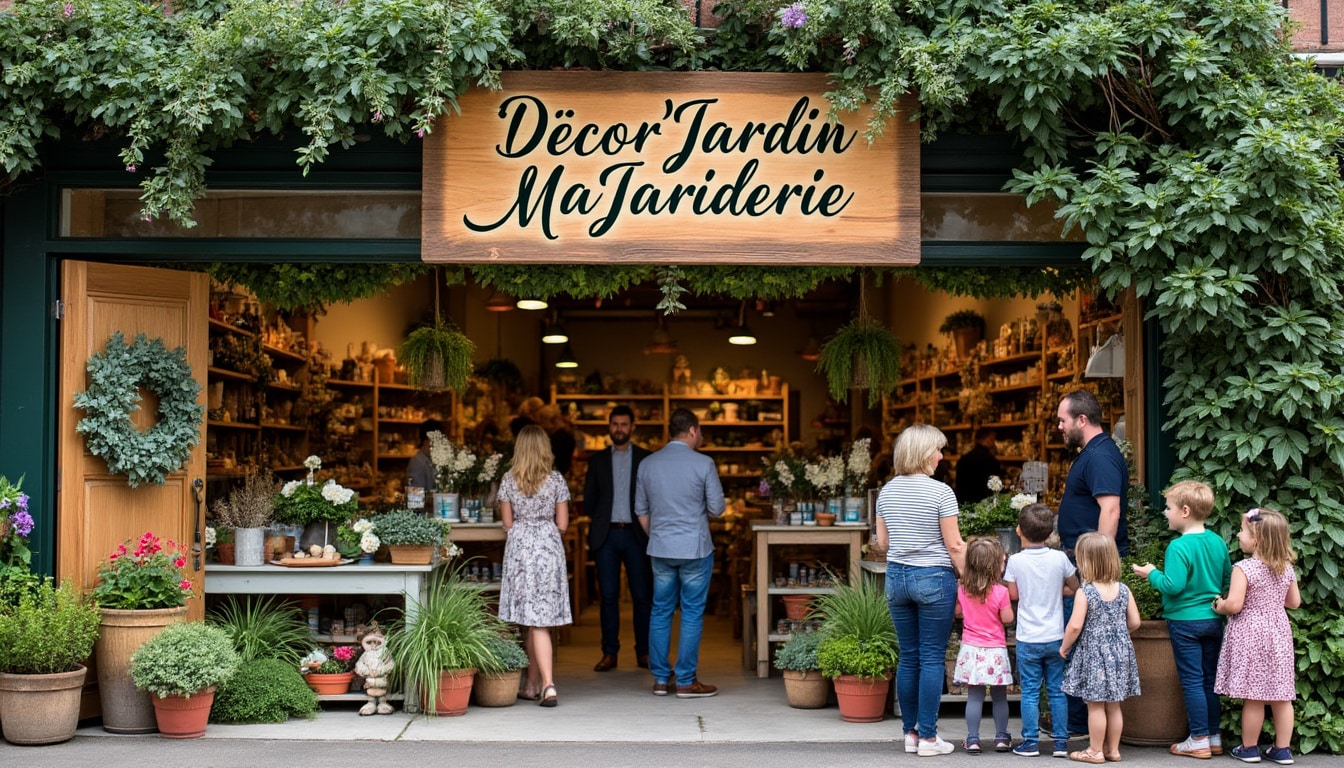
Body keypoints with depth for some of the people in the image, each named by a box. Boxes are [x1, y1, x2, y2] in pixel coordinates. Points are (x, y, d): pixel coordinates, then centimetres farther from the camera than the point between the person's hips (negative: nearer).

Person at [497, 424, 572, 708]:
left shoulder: (509, 480, -1)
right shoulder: (556, 480, -1)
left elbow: (507, 523, 4)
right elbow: (562, 524, 1)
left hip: (519, 547, 0)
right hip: (549, 548, 0)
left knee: (533, 621, 0)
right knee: (540, 620, 5)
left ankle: (547, 684, -8)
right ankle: (534, 685, 8)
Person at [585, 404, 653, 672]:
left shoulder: (646, 459, 7)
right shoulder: (597, 460, 12)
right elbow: (588, 500, 14)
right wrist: (600, 520, 5)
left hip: (636, 534, -1)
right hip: (606, 534, 1)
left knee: (643, 595, -1)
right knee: (608, 595, 2)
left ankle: (644, 652, 7)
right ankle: (609, 652, 7)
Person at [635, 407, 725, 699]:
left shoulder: (647, 464, 4)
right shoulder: (703, 464, -10)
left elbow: (641, 510, 10)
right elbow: (717, 508, -6)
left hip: (660, 550, 4)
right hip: (695, 549, -4)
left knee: (660, 612, 11)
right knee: (692, 614, 2)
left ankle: (660, 679, 13)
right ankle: (686, 682, 4)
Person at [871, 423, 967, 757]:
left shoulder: (887, 491, 6)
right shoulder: (940, 492, -12)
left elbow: (882, 543, 11)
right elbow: (954, 546, -11)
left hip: (896, 577, 5)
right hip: (933, 579, -5)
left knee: (908, 657, 11)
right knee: (932, 658, 1)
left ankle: (910, 732, 16)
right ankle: (927, 737, 3)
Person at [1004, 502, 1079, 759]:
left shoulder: (1016, 561, -9)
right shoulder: (1060, 558, -4)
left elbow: (1013, 594, -1)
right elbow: (1074, 588, 7)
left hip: (1028, 639, -2)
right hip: (1055, 637, 2)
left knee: (1030, 691, 5)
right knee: (1057, 691, 9)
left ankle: (1030, 742, 6)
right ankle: (1061, 742, 12)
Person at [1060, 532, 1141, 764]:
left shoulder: (1085, 592, -16)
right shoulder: (1123, 590, -1)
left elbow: (1075, 626, -18)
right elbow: (1134, 622, 4)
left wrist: (1064, 647, -2)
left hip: (1094, 653, -5)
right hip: (1119, 652, 5)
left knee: (1096, 705, 4)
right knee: (1114, 704, 15)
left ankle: (1095, 751, 10)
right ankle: (1113, 749, 23)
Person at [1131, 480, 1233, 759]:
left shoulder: (1179, 547, -19)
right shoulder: (1218, 542, 2)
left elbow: (1173, 586, -24)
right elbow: (1228, 580, 10)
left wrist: (1152, 574, -8)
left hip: (1185, 621, -6)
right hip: (1214, 619, 7)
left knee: (1192, 681, 1)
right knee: (1210, 680, 15)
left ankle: (1199, 741, 5)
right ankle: (1214, 737, 21)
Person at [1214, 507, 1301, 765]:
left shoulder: (1244, 568, -16)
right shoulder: (1287, 568, 3)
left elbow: (1233, 605, -21)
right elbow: (1295, 602, 13)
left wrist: (1219, 608, 0)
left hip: (1250, 635, -6)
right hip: (1278, 633, 6)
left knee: (1253, 697, 2)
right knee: (1280, 696, 10)